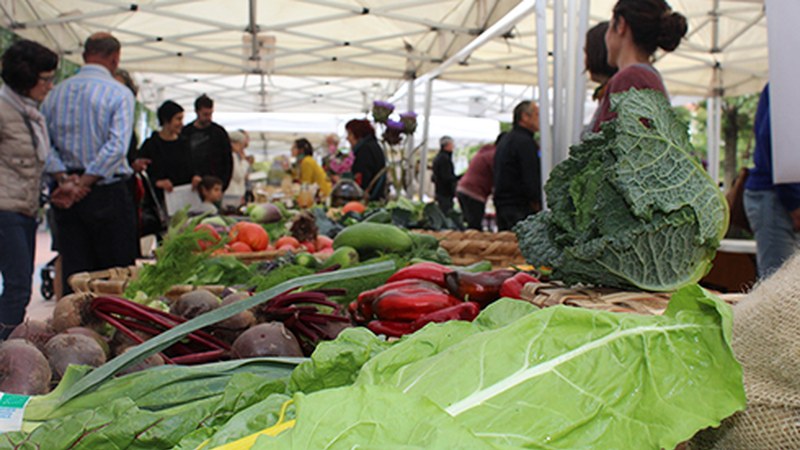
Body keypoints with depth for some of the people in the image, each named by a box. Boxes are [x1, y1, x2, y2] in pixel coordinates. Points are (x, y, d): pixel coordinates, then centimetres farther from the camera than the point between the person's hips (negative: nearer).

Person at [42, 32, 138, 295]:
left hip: (67, 199, 5)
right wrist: (83, 184, -13)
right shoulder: (119, 93, -6)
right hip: (107, 193, -4)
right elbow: (117, 146, -17)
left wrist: (64, 179, -6)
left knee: (74, 274, 8)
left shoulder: (55, 93, 9)